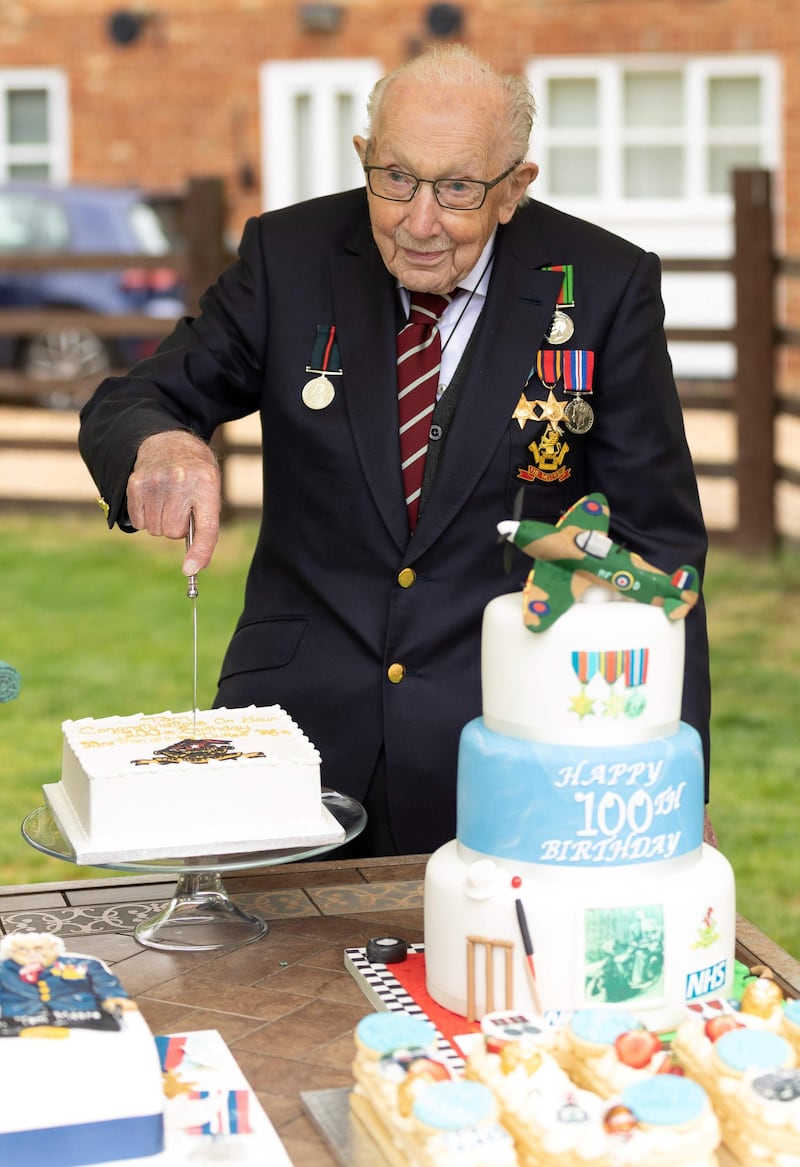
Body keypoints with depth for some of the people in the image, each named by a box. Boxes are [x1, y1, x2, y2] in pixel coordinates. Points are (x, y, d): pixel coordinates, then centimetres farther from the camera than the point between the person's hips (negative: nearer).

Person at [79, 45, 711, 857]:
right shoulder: (290, 256, -1)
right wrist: (160, 443, -25)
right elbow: (121, 409, 2)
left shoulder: (605, 287, -5)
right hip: (299, 717, 2)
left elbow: (655, 538, -2)